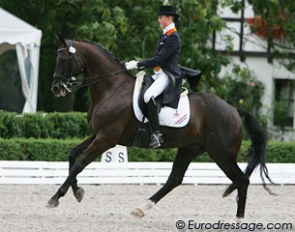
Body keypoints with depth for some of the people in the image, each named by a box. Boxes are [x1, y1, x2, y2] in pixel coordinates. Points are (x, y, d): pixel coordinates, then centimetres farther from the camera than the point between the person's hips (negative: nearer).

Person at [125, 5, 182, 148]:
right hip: (159, 74, 11)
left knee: (148, 96, -34)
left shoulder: (173, 37, -13)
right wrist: (137, 64, 8)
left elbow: (159, 59, -19)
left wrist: (138, 65, -19)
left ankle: (156, 134, -32)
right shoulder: (164, 36, 19)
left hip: (168, 76, -11)